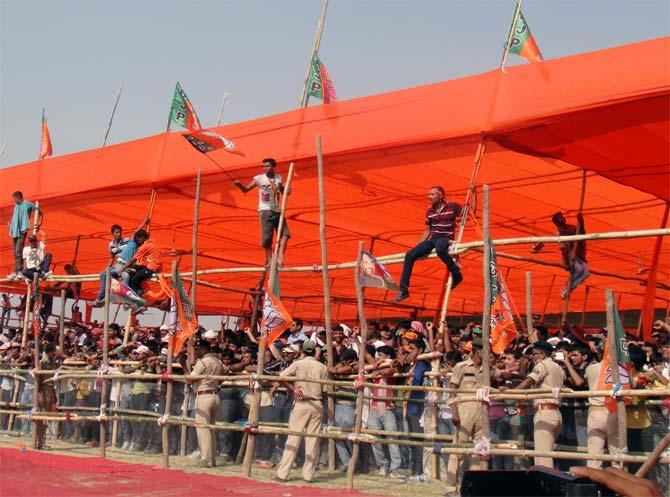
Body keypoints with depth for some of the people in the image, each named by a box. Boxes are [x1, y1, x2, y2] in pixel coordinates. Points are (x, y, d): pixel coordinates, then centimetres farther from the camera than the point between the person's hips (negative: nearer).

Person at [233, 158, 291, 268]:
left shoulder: (278, 178, 8)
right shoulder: (259, 178, -2)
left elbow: (283, 192, 19)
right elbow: (246, 189, -6)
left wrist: (287, 191, -5)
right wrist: (239, 184, -27)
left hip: (277, 211, 4)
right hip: (265, 211, -4)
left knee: (285, 234, -8)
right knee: (267, 239, -3)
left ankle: (280, 257, -6)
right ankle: (269, 260, 9)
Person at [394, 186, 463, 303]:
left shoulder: (452, 206, -2)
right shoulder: (429, 211, 13)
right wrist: (418, 246, 15)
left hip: (446, 238, -6)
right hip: (433, 239, 6)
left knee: (439, 248, -44)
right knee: (410, 255, -14)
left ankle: (456, 274, -20)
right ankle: (403, 290, -9)